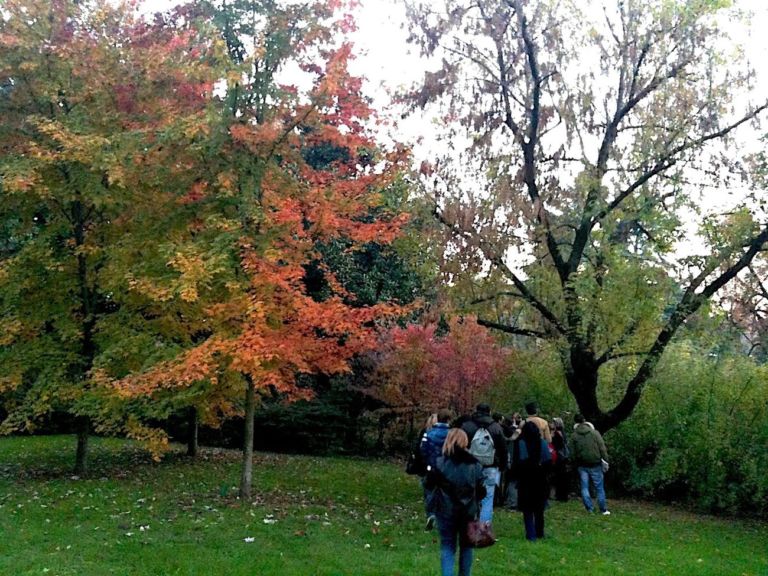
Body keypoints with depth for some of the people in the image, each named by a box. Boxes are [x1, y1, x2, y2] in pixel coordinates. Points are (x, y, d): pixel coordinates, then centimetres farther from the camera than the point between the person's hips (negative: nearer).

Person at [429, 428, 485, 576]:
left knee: (447, 546, 7)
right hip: (469, 511, 2)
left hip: (446, 511, -2)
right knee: (466, 545, 18)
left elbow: (429, 483, -1)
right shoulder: (475, 464, -6)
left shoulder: (440, 463, -12)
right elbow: (481, 491, -1)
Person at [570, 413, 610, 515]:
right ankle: (604, 510, 10)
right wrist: (606, 460, 0)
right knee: (599, 487, 6)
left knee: (584, 488, 7)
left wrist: (576, 463, 15)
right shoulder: (594, 433, -6)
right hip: (595, 464, -1)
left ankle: (590, 509, 7)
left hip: (582, 465, 1)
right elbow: (602, 448, -7)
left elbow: (572, 453, 4)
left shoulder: (574, 436, -1)